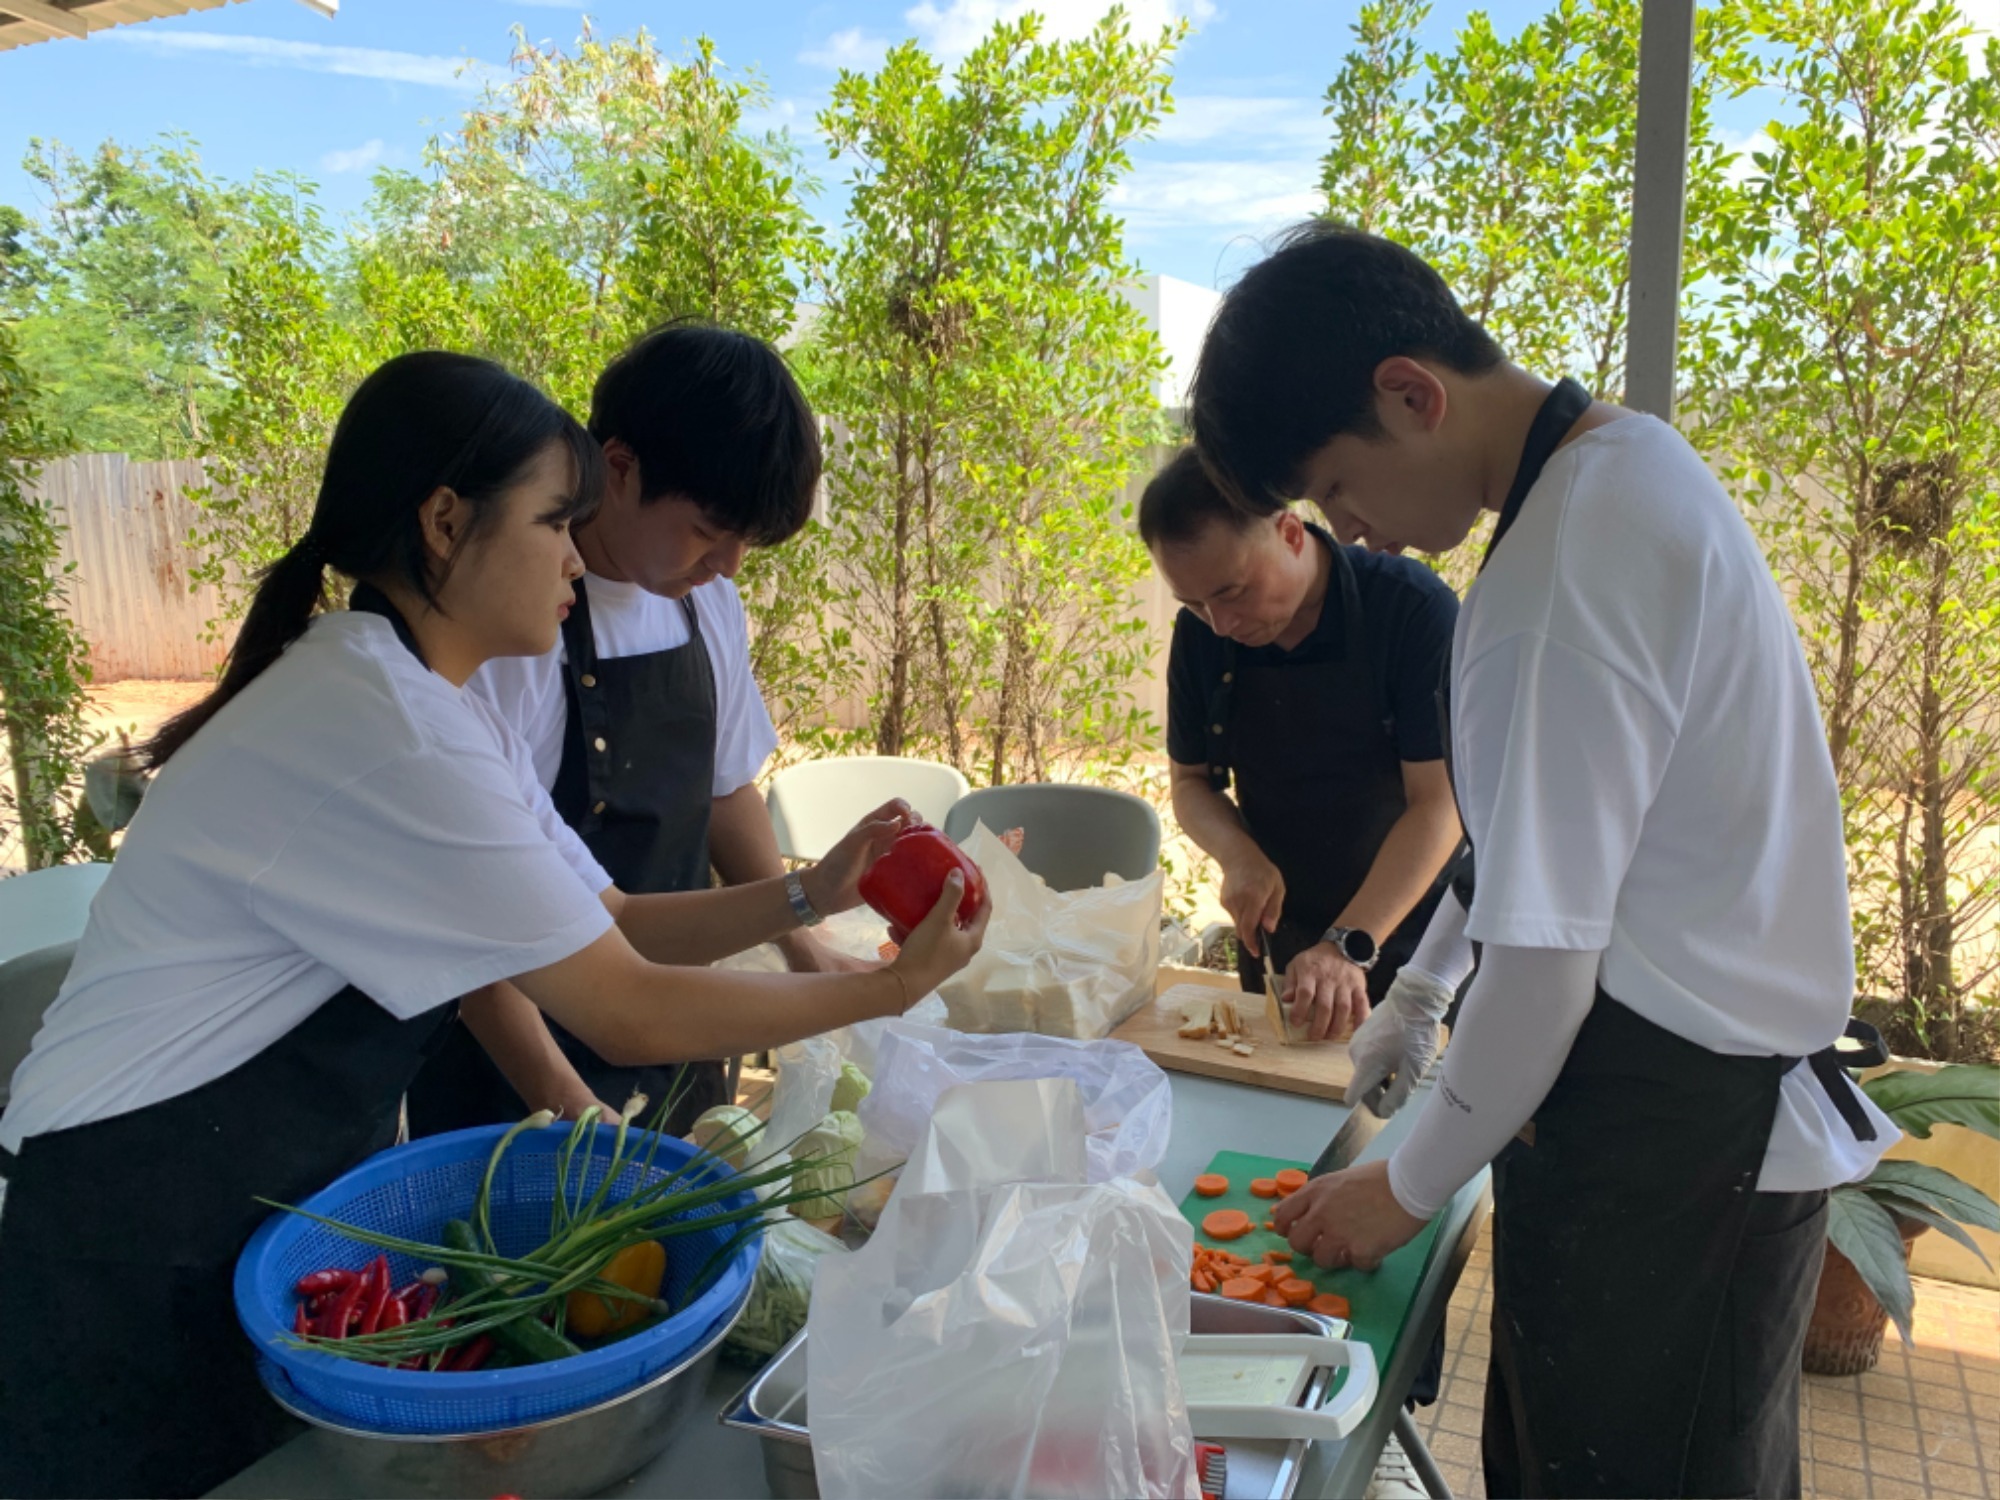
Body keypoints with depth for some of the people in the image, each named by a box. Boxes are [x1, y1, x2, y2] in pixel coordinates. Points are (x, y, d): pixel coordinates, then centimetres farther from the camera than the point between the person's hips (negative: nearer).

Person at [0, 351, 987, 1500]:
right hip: (141, 1264, -8)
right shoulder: (385, 733, -28)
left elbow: (607, 925, 2)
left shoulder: (441, 711, 2)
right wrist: (890, 988, -15)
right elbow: (632, 1015, -25)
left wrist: (811, 894, -8)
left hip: (288, 1208, 8)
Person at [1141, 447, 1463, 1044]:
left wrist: (1350, 947, -31)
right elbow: (1190, 780, 3)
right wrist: (1240, 855, -18)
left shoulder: (1412, 608, -22)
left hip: (1411, 943, -4)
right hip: (1276, 939, 4)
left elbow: (1439, 802, -23)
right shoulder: (1201, 633, -8)